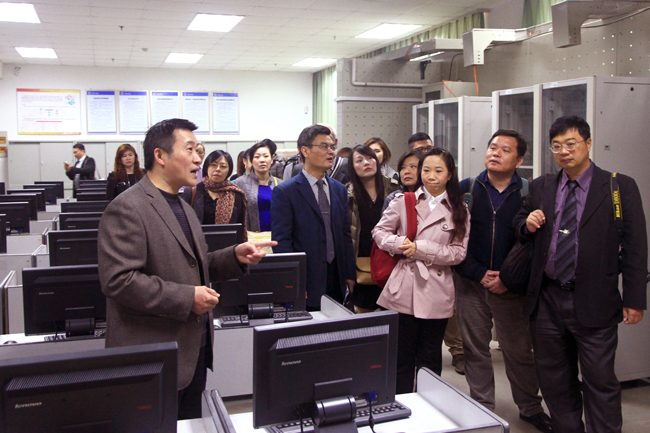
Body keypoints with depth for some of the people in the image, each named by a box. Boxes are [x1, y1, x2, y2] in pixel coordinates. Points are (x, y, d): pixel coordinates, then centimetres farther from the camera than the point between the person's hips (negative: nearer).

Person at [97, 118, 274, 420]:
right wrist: (186, 298, -22)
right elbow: (118, 281, -23)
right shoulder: (127, 209, -15)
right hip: (153, 361, -9)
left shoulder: (183, 207, 17)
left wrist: (236, 256, 3)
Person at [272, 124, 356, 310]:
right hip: (306, 281, -5)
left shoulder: (339, 189, 13)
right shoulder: (284, 192, -5)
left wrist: (350, 274, 9)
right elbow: (281, 242, -9)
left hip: (336, 279, 5)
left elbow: (345, 235, 15)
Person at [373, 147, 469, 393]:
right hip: (403, 291, 0)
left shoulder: (459, 210, 6)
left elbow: (458, 253, -1)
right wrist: (399, 243, -12)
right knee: (401, 358, 7)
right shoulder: (403, 202, 5)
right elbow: (379, 232, 8)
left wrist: (420, 249, -12)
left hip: (436, 295, 1)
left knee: (430, 361, 12)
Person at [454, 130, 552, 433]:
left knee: (519, 351, 7)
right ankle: (482, 408, 26)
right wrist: (478, 273, -7)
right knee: (475, 349, 9)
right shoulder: (464, 190, 2)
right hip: (470, 283, 1)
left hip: (510, 286, -1)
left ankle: (530, 408, 28)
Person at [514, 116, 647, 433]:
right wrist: (528, 224, -5)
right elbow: (519, 226, 19)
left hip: (594, 303, -4)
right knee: (553, 379, 15)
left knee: (600, 382, 4)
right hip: (547, 300, 4)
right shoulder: (541, 187, 8)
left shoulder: (620, 187, -3)